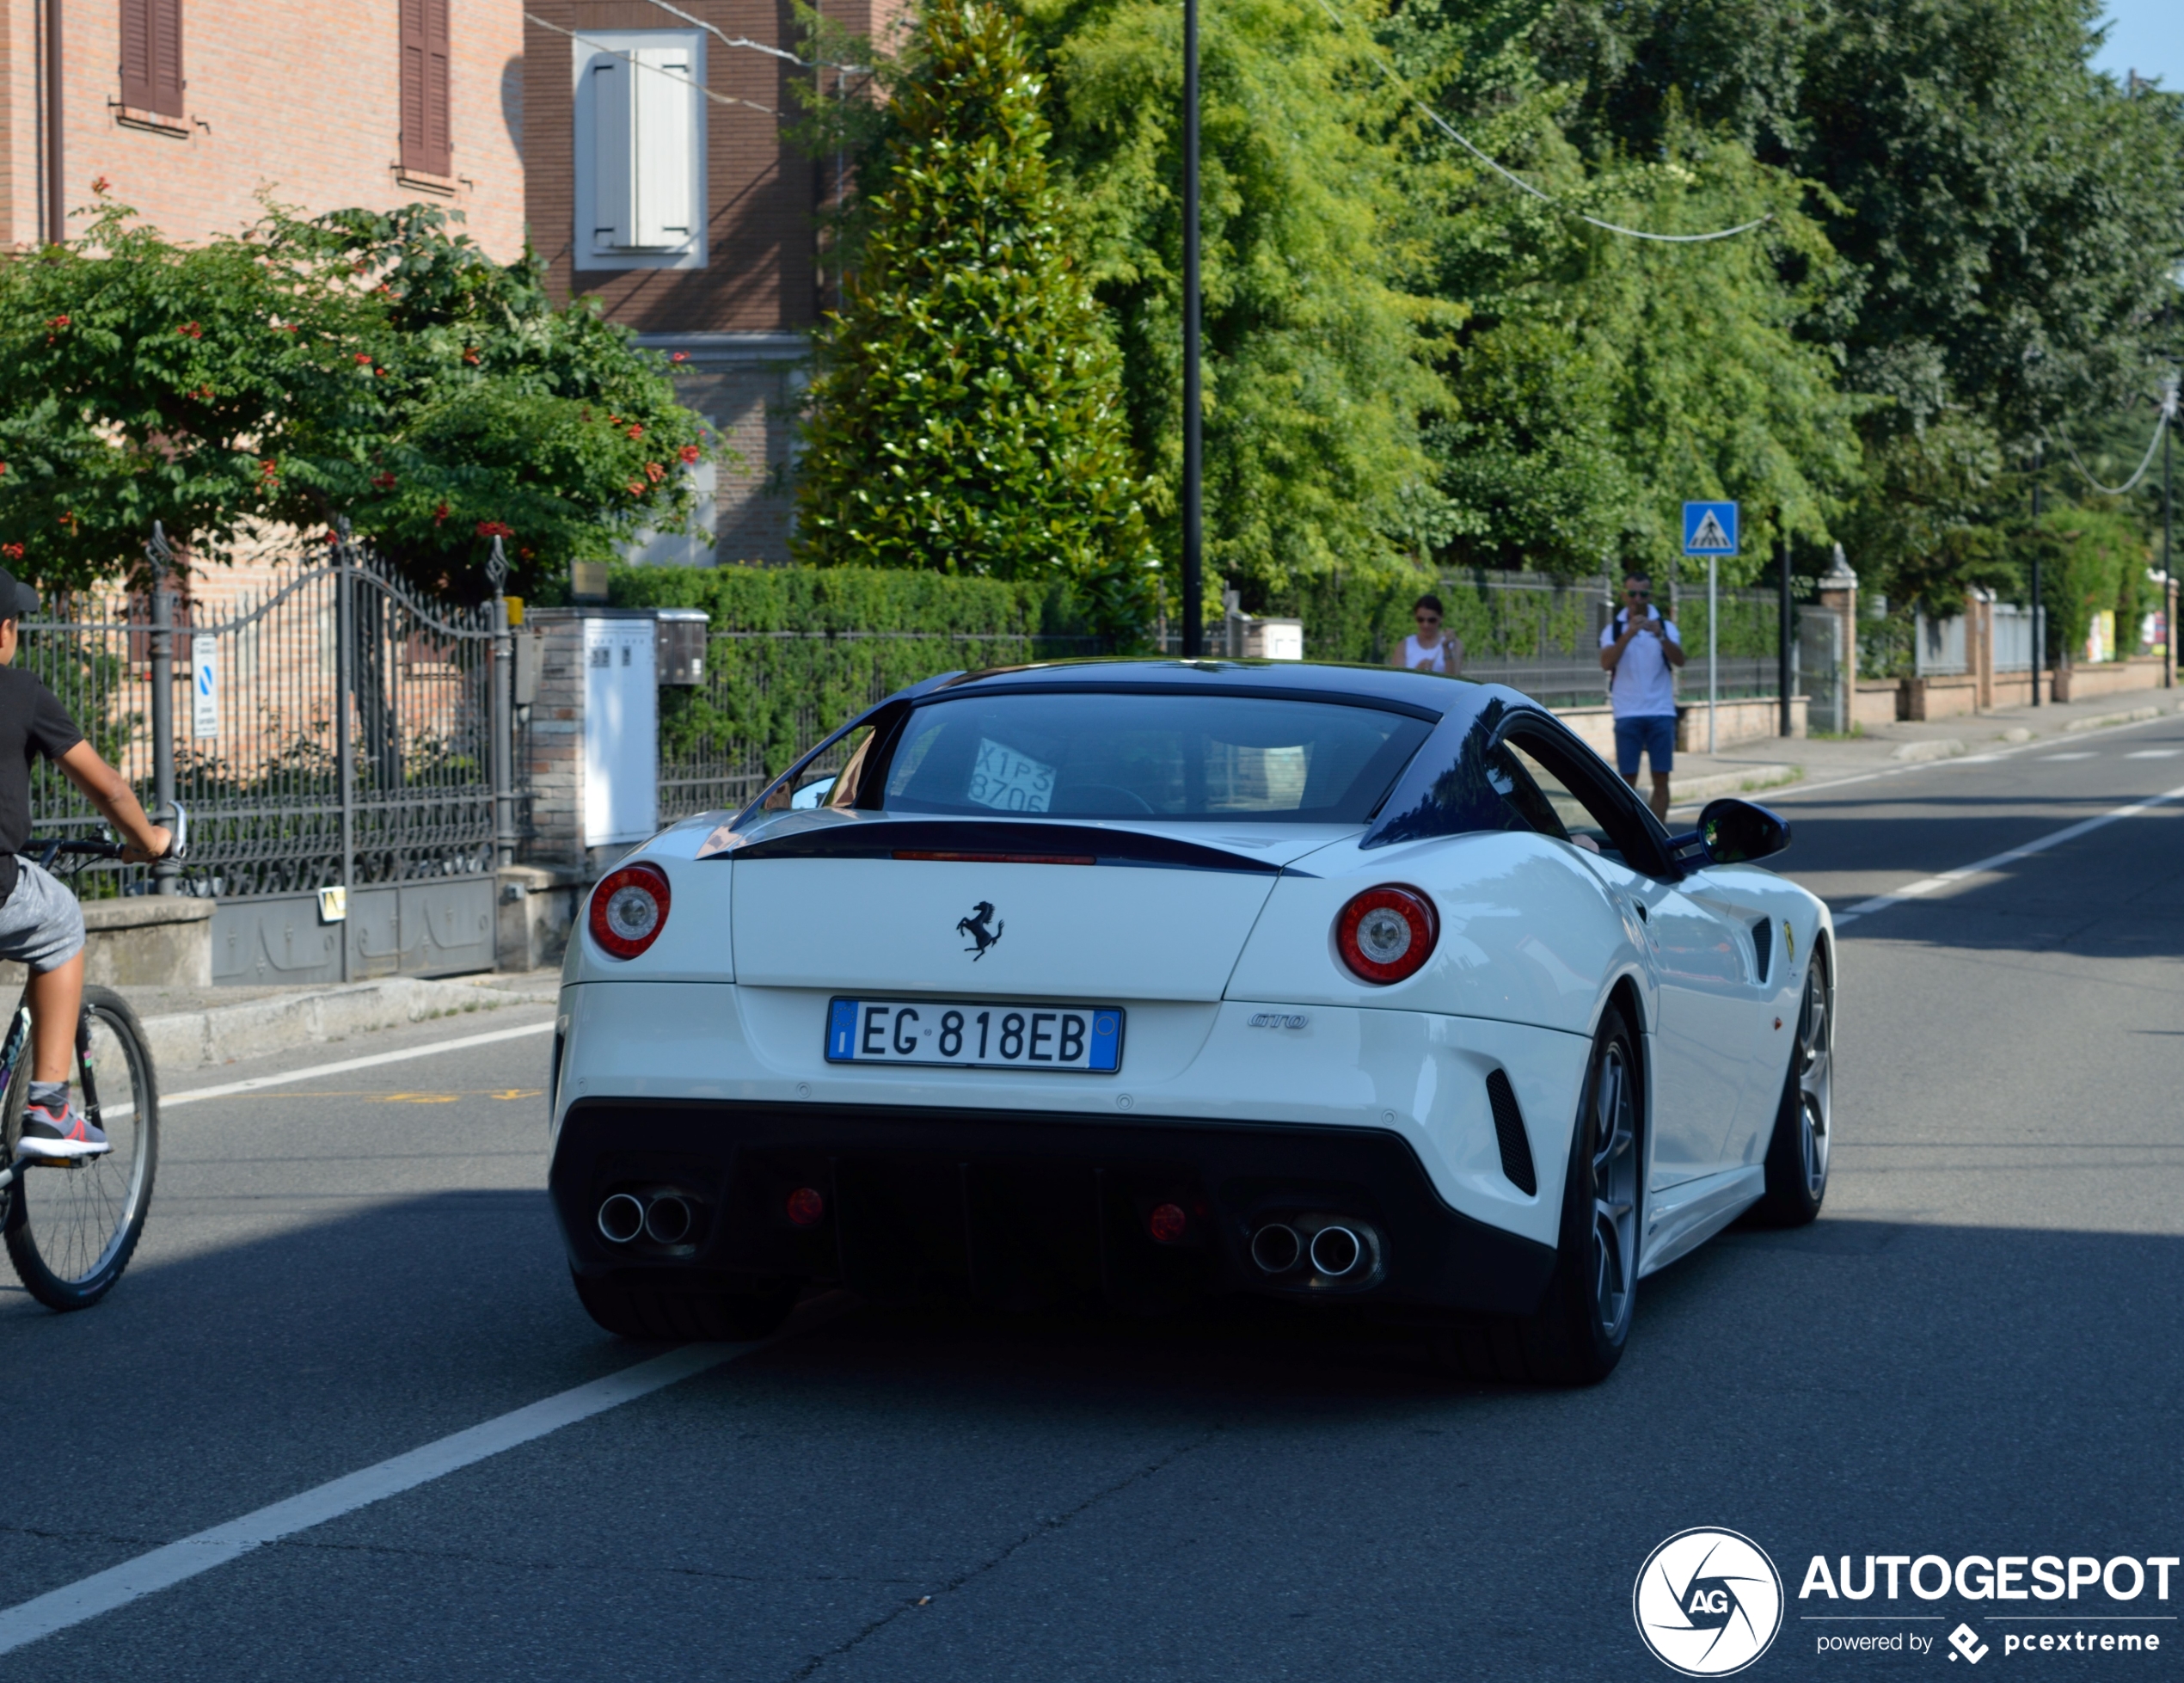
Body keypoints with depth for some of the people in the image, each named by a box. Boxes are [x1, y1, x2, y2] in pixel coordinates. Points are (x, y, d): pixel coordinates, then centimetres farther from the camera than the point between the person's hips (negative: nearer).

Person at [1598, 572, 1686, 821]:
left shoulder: (1666, 627, 6)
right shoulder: (1613, 629, 5)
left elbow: (1679, 660, -11)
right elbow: (1607, 662, -14)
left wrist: (1660, 636, -29)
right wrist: (1628, 634, -28)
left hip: (1661, 713, 1)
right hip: (1628, 714, -1)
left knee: (1661, 778, 0)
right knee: (1628, 779, -1)